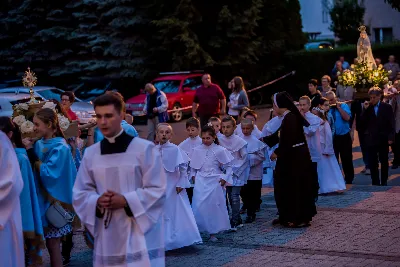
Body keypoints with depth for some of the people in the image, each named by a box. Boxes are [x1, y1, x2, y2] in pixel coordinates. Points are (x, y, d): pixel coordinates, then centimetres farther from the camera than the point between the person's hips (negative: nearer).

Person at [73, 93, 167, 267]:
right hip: (107, 236, 4)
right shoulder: (90, 153, 7)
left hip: (140, 234, -4)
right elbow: (79, 193, 11)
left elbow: (158, 190, -6)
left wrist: (126, 201, -16)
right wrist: (97, 201, -10)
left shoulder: (144, 149, -6)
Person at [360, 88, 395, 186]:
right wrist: (365, 109, -12)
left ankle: (384, 182, 17)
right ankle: (375, 182, 9)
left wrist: (391, 137, -8)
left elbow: (391, 123, -1)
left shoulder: (387, 107, 0)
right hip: (371, 139, 1)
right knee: (372, 163, 2)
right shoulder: (367, 108, 3)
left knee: (384, 162, 9)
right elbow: (362, 122, -4)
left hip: (383, 140, -1)